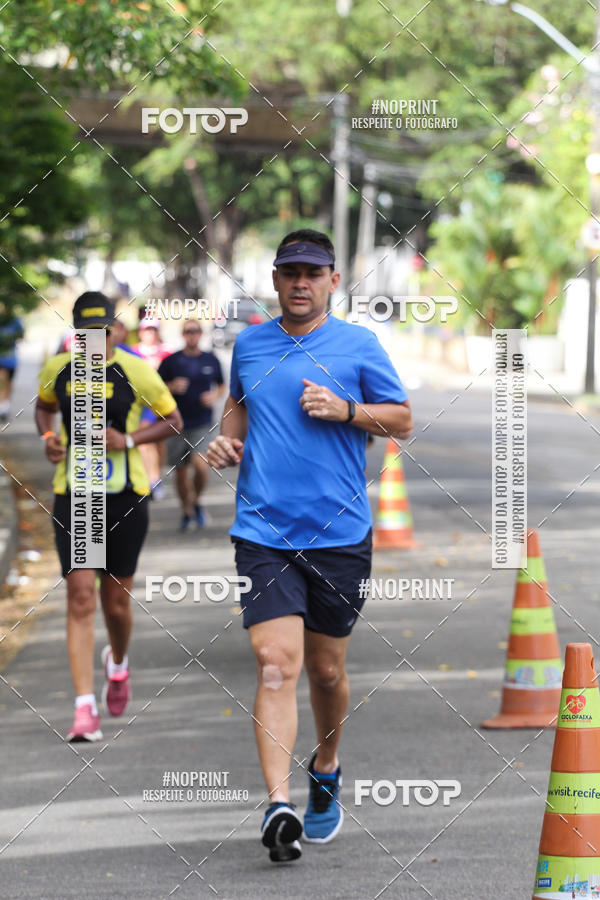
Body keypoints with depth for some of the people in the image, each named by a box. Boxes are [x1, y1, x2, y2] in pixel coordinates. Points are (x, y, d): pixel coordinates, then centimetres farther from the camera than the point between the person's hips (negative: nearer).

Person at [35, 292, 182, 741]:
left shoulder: (136, 371, -7)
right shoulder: (58, 369, 1)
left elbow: (173, 420, 3)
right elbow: (44, 406, 22)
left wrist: (129, 440, -12)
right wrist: (48, 436, 0)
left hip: (125, 498, -1)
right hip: (72, 497, 1)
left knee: (116, 600, 8)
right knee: (80, 595, -11)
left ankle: (118, 662, 44)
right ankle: (85, 708, -11)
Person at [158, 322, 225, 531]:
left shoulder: (211, 360, 5)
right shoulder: (171, 361, 0)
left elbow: (221, 386, 20)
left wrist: (215, 396, -2)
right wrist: (172, 387, -14)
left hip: (202, 423, -1)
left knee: (200, 465, -20)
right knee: (181, 472, 6)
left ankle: (196, 501, 8)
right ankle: (187, 512, 26)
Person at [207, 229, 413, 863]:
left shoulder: (358, 345, 2)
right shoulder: (249, 345, 9)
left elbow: (403, 421, 4)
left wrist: (346, 410, -12)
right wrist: (228, 441, 8)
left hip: (339, 535, 0)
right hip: (262, 531, 0)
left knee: (326, 670, 11)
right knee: (276, 664, -15)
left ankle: (326, 771, 39)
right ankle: (279, 806, -22)